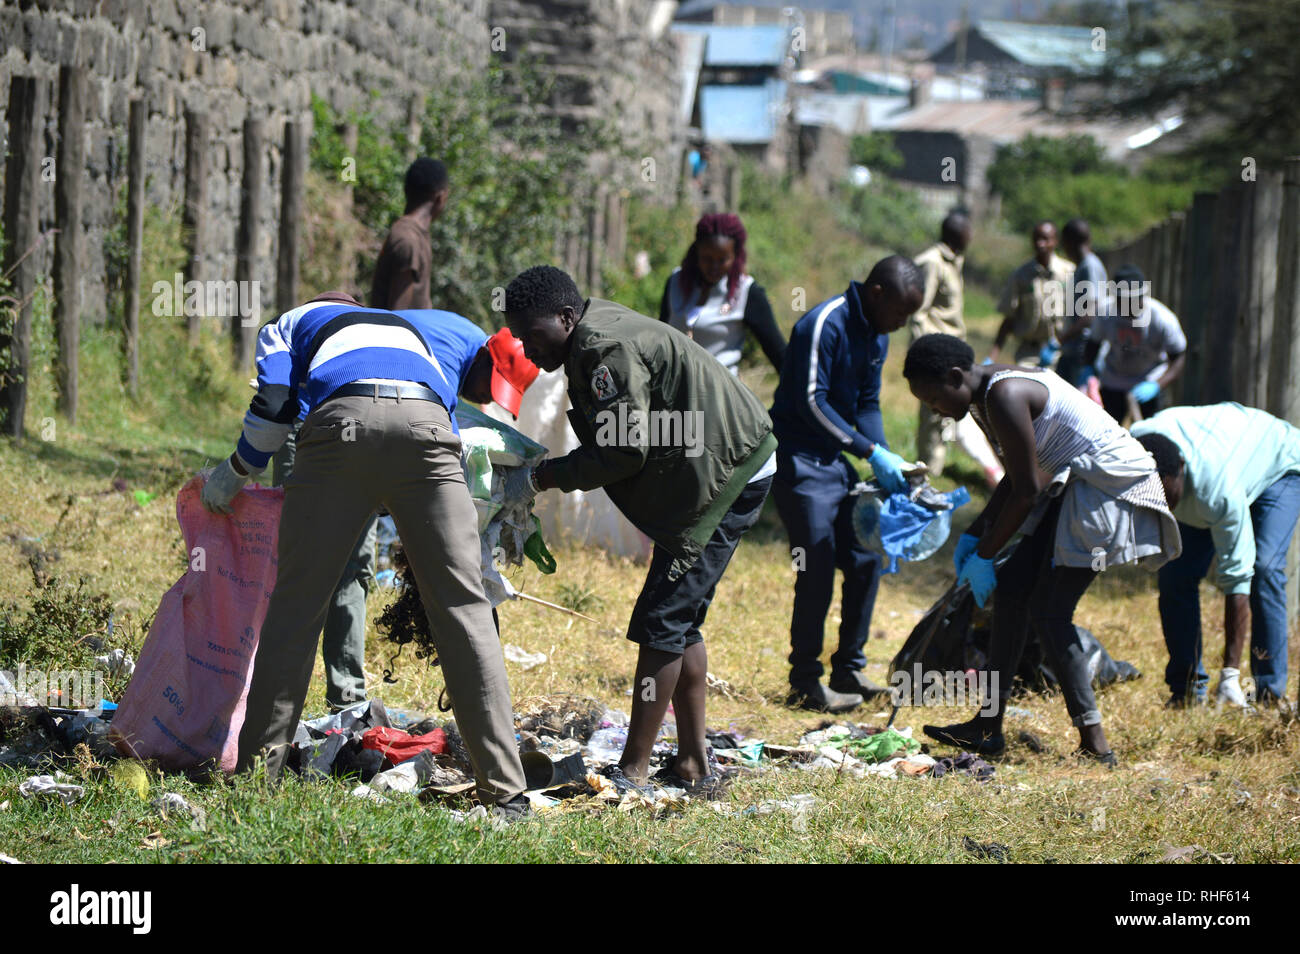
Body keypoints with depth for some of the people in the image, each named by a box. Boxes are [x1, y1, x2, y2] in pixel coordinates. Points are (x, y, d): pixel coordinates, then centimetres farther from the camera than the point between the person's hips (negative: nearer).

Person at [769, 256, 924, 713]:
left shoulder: (876, 335, 9)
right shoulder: (825, 324, -19)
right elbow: (812, 403, -22)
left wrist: (887, 458, -2)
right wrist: (872, 453, -23)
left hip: (836, 460, 9)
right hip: (800, 459, -9)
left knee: (865, 560, 8)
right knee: (817, 570, -10)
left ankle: (848, 670, 18)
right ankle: (805, 686, -3)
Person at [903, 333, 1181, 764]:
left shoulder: (1005, 397, -21)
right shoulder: (984, 395, 11)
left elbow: (1027, 490, -19)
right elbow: (1016, 479, 20)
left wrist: (984, 555, -11)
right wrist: (973, 535, 15)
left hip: (1109, 485, -10)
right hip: (1075, 486, 10)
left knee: (1049, 612, -11)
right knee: (1012, 586, 8)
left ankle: (1094, 743, -10)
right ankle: (988, 726, 13)